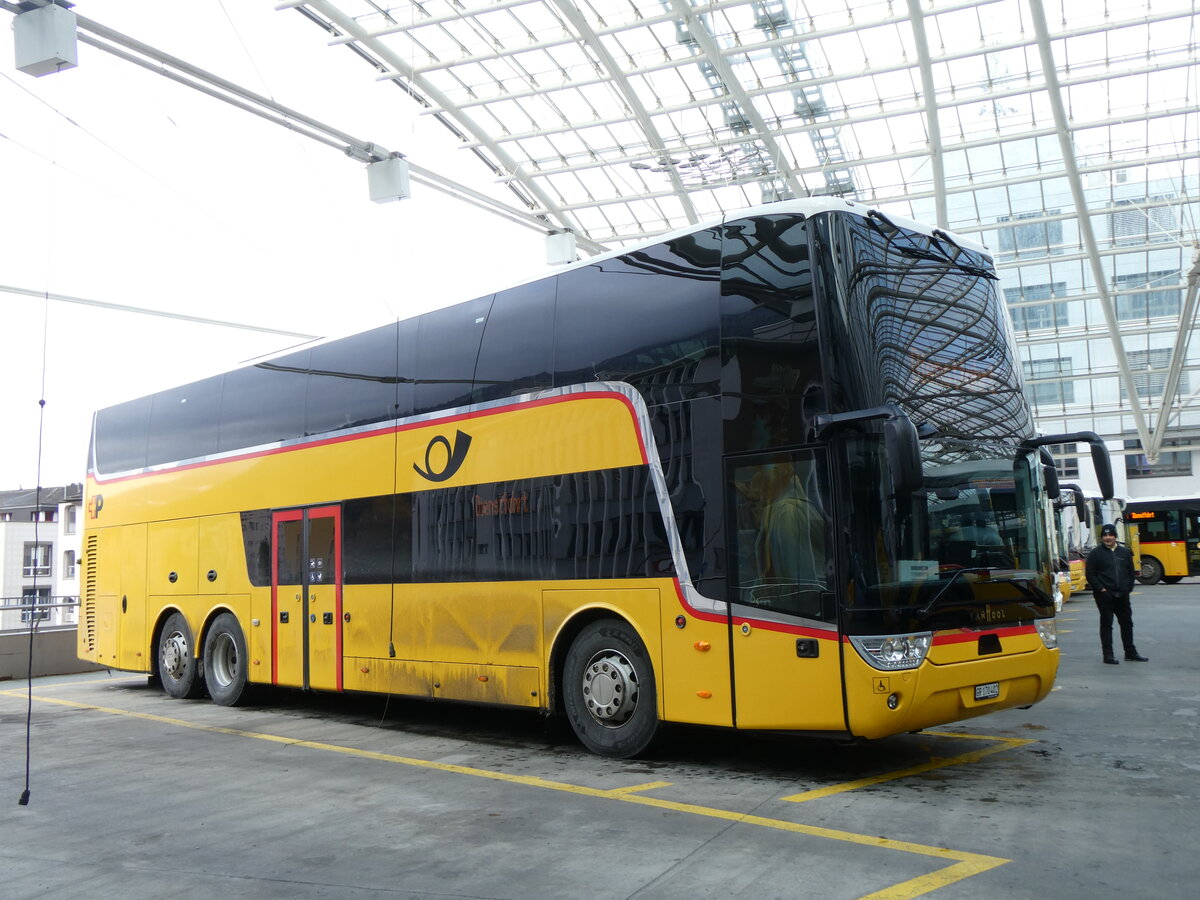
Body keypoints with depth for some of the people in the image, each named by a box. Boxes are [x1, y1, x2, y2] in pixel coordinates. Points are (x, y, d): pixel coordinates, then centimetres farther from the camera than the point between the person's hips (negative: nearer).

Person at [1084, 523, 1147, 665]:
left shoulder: (1125, 552, 12)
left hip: (1122, 595, 5)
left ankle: (1130, 652, 23)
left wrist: (1128, 588, 4)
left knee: (1127, 622, 11)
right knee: (1106, 624, -1)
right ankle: (1108, 655, 3)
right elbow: (1090, 575, -4)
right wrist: (1101, 589, -12)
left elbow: (1131, 572, 15)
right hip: (1105, 595, -4)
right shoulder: (1095, 554, -1)